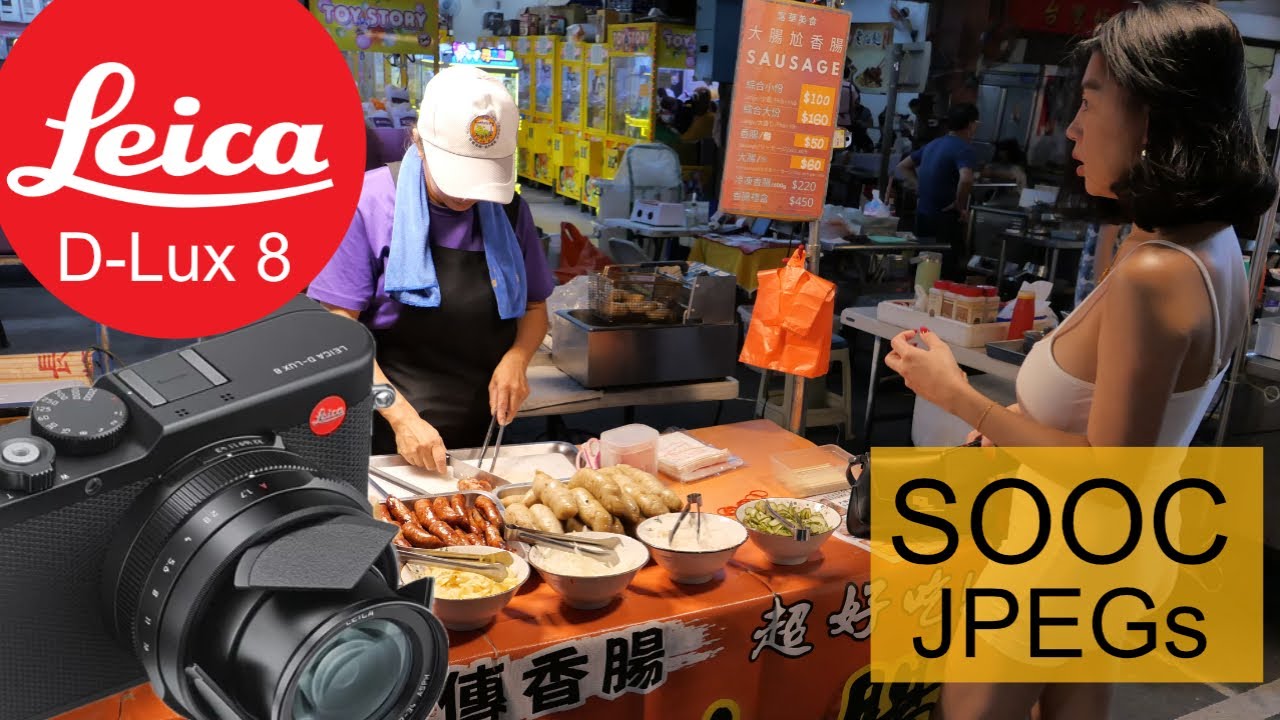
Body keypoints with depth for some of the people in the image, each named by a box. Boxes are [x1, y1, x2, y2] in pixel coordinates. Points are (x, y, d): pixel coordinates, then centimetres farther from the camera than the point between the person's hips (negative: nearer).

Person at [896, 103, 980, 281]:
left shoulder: (933, 144, 12)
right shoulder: (964, 148, -13)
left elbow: (903, 166, 23)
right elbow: (966, 180, -32)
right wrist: (960, 207, -17)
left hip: (922, 216, 8)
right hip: (945, 221, -8)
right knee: (950, 276, -3)